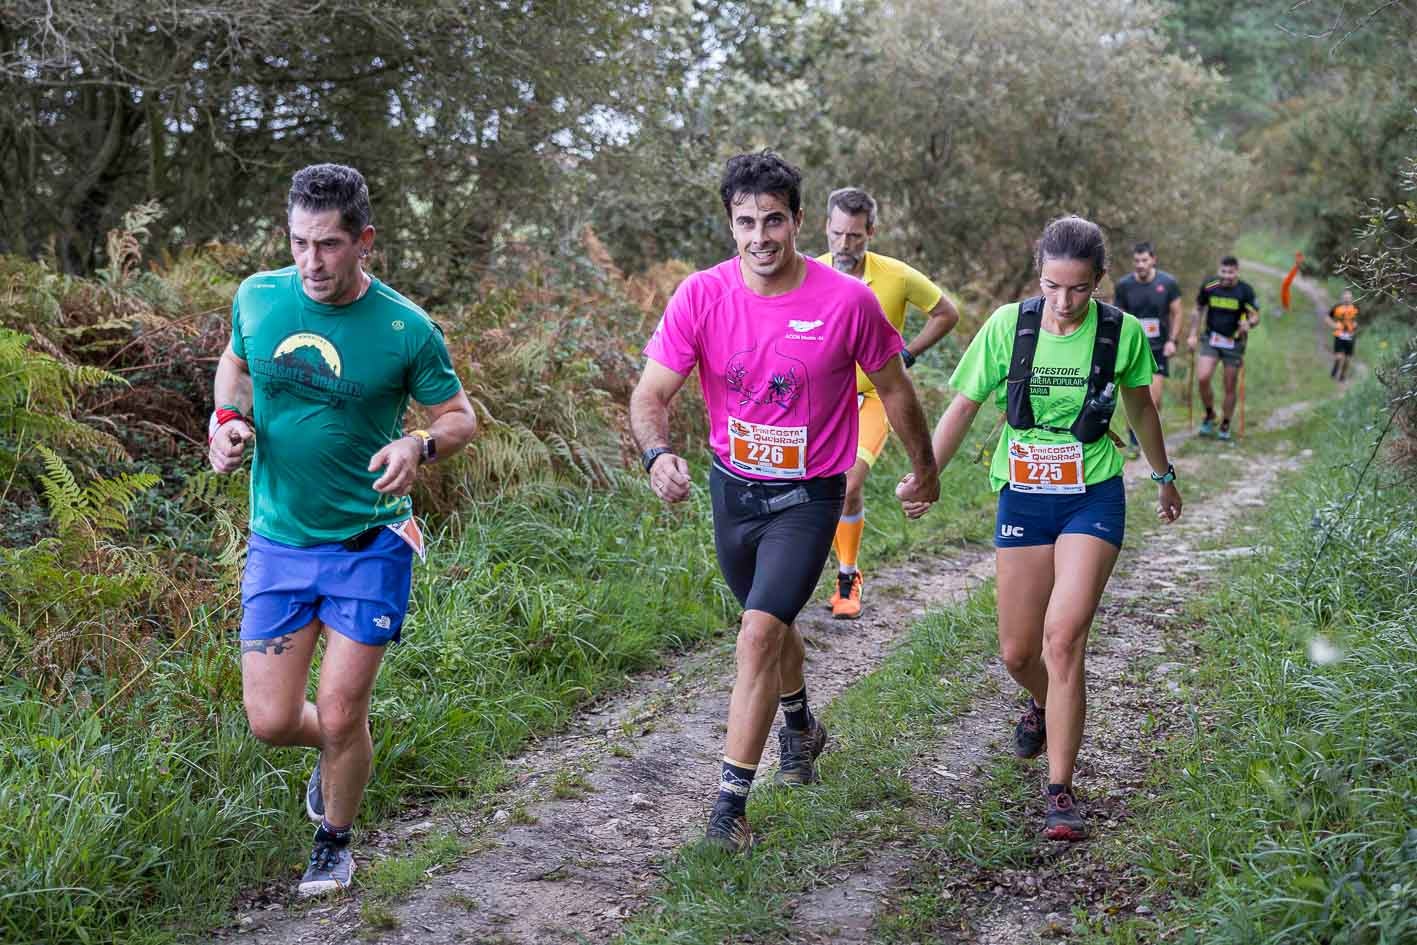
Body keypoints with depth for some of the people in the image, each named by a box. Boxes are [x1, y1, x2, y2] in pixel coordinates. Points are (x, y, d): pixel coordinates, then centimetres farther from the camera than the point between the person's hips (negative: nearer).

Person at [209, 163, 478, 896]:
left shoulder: (406, 330, -13)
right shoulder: (258, 297, -4)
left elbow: (461, 416, -1)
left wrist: (419, 445, -23)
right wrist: (227, 419, -3)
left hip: (369, 546, -3)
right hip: (278, 541, 3)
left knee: (340, 718, 0)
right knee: (270, 722, 1)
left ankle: (334, 843, 30)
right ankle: (335, 753, 39)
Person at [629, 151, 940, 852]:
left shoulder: (847, 300, -16)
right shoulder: (701, 296, -12)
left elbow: (893, 387, 0)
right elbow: (651, 393, -13)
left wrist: (924, 470, 12)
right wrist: (658, 453, -35)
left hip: (807, 496, -3)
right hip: (731, 486, 4)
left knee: (759, 633, -17)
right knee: (769, 625, 24)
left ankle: (731, 799, -6)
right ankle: (801, 727, 53)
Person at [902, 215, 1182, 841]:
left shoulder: (1122, 332, -6)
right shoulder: (1008, 325, -8)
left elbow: (1140, 408, 12)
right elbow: (964, 404, 0)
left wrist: (1164, 477, 26)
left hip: (1092, 500, -2)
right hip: (1023, 500, 2)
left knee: (1063, 637, -17)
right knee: (1017, 652, 8)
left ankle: (1060, 793, -9)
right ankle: (1044, 705, 46)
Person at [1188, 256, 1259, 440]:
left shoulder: (1245, 291, -9)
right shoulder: (1209, 286, -5)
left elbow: (1255, 318, -5)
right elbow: (1199, 310, 10)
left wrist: (1248, 324, -28)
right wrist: (1193, 334, 6)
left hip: (1234, 342, -1)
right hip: (1211, 339, 1)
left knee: (1230, 387, 5)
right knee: (1202, 378, -17)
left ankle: (1225, 426, 23)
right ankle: (1209, 415, 7)